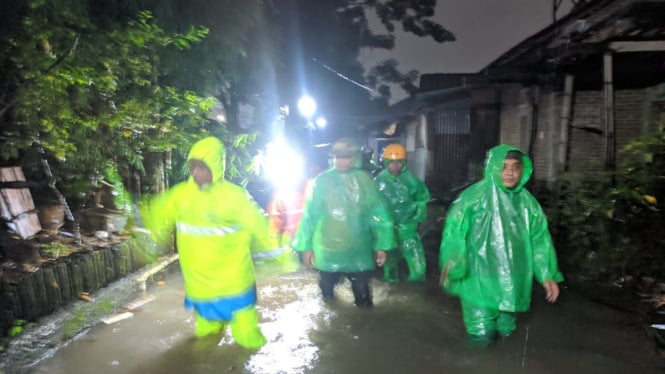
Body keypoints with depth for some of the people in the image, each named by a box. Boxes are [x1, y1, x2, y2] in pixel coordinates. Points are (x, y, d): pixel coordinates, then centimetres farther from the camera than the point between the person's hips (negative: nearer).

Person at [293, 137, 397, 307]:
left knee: (362, 292, 11)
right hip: (327, 250, 0)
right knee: (326, 287, 18)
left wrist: (381, 245, -3)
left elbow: (377, 213, -1)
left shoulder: (363, 180, -2)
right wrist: (306, 246, -2)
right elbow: (310, 215, -3)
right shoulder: (322, 181, -5)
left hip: (358, 250, 0)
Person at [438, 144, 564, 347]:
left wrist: (548, 274, 5)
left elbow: (540, 238, 6)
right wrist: (452, 263, -27)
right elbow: (455, 227, -19)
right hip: (480, 274, -5)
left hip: (511, 276, 5)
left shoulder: (527, 202, 0)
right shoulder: (475, 195, -16)